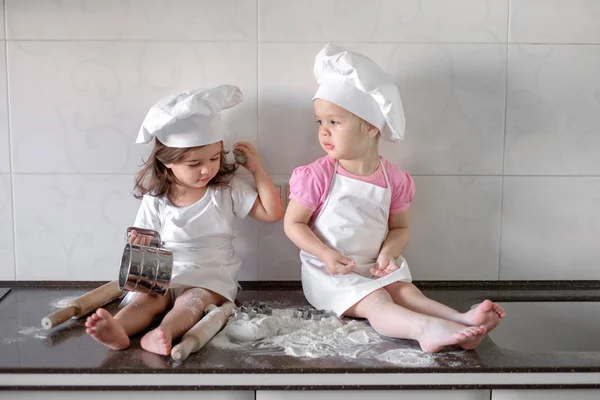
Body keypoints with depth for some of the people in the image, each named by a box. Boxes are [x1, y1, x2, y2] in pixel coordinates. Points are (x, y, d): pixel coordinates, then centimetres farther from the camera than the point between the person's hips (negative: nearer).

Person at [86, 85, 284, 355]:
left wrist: (257, 170, -4)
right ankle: (117, 330, -55)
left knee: (191, 300, -32)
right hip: (165, 275, 2)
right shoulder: (156, 200, 1)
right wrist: (139, 244, -17)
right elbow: (143, 245, 9)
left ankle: (161, 335, -60)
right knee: (146, 299, -27)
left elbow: (273, 213, 0)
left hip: (212, 276, -2)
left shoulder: (228, 189, 1)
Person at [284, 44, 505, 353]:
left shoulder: (393, 179, -3)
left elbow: (400, 227, 8)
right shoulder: (317, 176, -12)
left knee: (407, 292, -17)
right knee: (376, 302, -26)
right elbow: (293, 224, -8)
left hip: (376, 269, 4)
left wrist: (388, 252, -14)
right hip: (330, 273, -4)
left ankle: (462, 320, -33)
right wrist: (326, 255, -21)